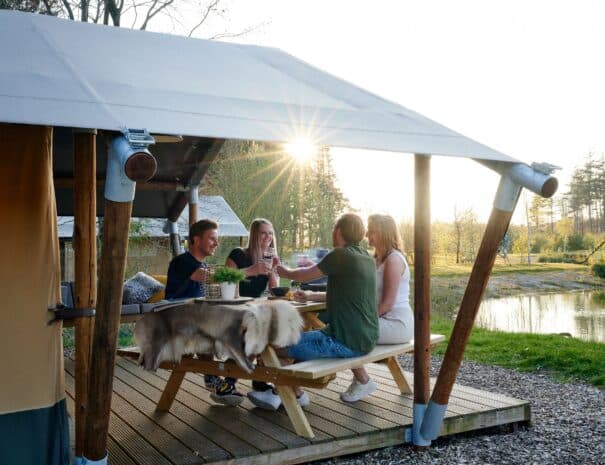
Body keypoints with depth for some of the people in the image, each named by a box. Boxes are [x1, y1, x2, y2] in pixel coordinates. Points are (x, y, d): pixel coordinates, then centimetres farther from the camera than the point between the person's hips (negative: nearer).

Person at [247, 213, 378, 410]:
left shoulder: (341, 255, -14)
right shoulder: (366, 258, 10)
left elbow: (304, 275, -3)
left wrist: (283, 270, 17)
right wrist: (312, 296, 20)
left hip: (346, 342, -10)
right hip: (367, 339, 10)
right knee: (305, 337, 27)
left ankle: (295, 394, 21)